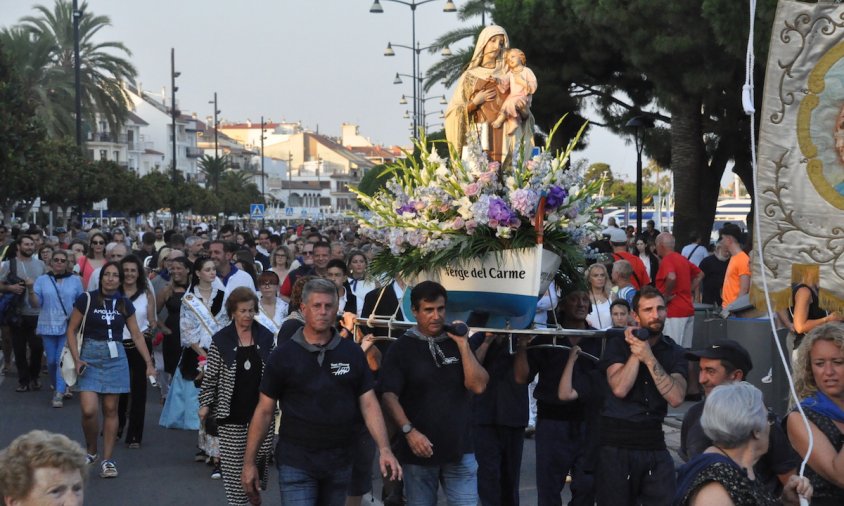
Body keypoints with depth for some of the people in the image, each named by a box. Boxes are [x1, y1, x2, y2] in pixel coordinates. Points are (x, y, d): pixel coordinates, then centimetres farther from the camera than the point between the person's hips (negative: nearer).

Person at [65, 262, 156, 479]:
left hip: (115, 358, 2)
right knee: (89, 410, -12)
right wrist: (76, 359, -10)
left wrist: (149, 363, 4)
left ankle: (107, 460, 11)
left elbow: (137, 335, 10)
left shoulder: (125, 304, 5)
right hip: (90, 357, -2)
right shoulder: (86, 299, -4)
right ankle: (91, 451, 14)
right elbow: (71, 330, 0)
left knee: (110, 409, 3)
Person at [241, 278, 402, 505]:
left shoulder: (352, 353, 3)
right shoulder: (284, 355, -3)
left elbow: (369, 404, 2)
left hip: (339, 461, 3)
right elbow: (264, 411, 0)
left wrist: (384, 449, -12)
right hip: (296, 462, -3)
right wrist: (249, 462, -3)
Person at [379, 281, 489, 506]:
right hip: (420, 449, -2)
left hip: (459, 449, 2)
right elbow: (389, 395, -9)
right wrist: (409, 430, -22)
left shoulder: (457, 342, 8)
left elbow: (478, 386, -3)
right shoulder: (402, 348, -1)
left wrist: (463, 344, -9)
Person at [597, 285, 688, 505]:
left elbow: (676, 397, -11)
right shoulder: (618, 344, 1)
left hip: (654, 444, 2)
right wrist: (636, 352, -10)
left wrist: (649, 358, -15)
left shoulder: (674, 352, 6)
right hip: (617, 444, -2)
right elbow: (620, 388, -15)